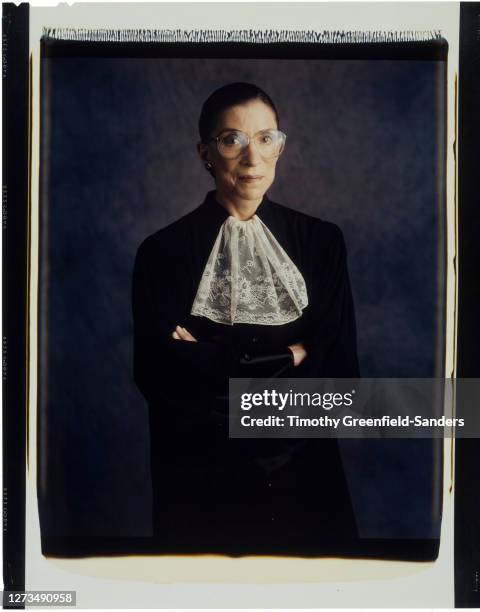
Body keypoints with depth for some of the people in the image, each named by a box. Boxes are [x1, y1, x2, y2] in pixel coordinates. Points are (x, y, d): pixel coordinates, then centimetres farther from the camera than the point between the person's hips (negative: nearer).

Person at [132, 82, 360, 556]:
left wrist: (212, 364, -15)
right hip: (202, 481, -2)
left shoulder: (320, 241, 0)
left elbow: (339, 365, -4)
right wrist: (289, 357, -15)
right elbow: (155, 374, -13)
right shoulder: (163, 252, -7)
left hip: (305, 471, 3)